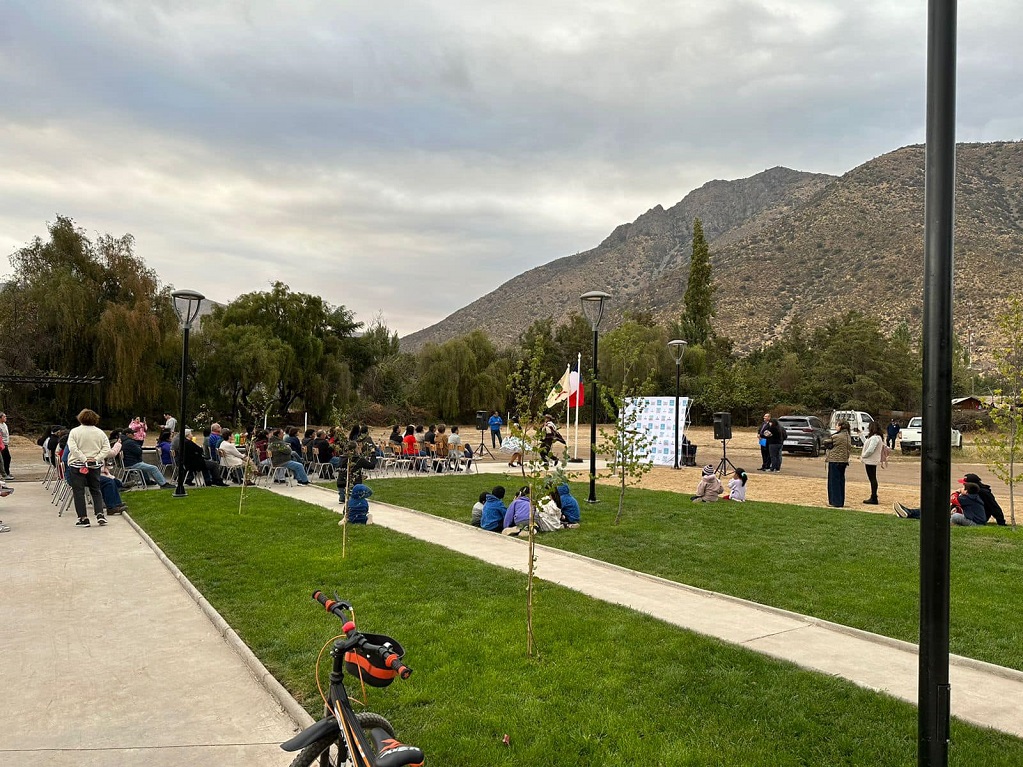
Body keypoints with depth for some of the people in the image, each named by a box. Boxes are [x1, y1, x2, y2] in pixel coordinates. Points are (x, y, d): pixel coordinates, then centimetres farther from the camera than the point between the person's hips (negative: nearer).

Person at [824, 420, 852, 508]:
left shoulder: (836, 436, -17)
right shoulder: (848, 437, 7)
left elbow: (826, 443, -6)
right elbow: (850, 448, 14)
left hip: (835, 460, -8)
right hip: (844, 460, 8)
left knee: (834, 481, -1)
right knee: (841, 481, 13)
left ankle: (835, 502, 0)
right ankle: (841, 502, 19)